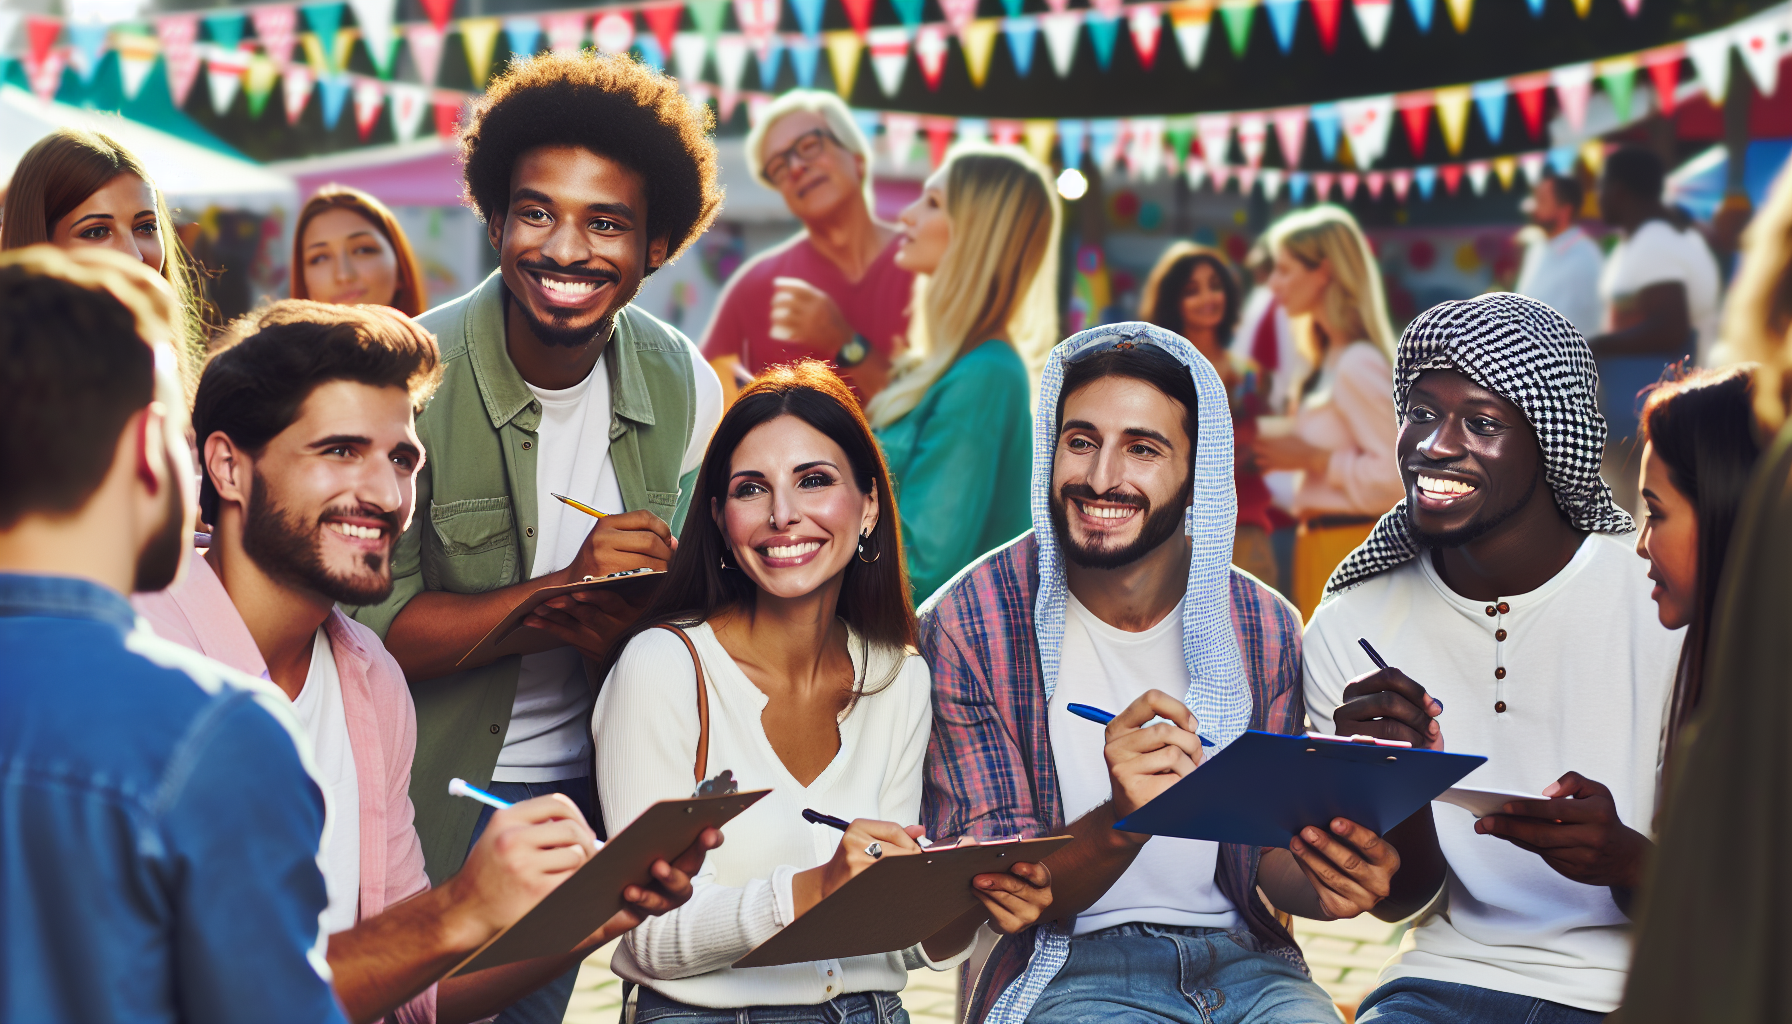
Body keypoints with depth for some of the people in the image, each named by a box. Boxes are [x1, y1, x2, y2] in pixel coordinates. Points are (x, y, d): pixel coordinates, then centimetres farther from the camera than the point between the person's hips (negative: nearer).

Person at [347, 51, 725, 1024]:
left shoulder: (684, 387, -5)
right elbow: (368, 625, -22)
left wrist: (624, 623, -17)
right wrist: (561, 588, -32)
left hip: (581, 788, 5)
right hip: (423, 798, -4)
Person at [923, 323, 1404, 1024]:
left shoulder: (1264, 630, 3)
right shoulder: (965, 629, -8)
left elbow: (1265, 850, 10)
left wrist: (1319, 883, -15)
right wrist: (1120, 823, -30)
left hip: (1240, 956, 3)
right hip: (1063, 967, -3)